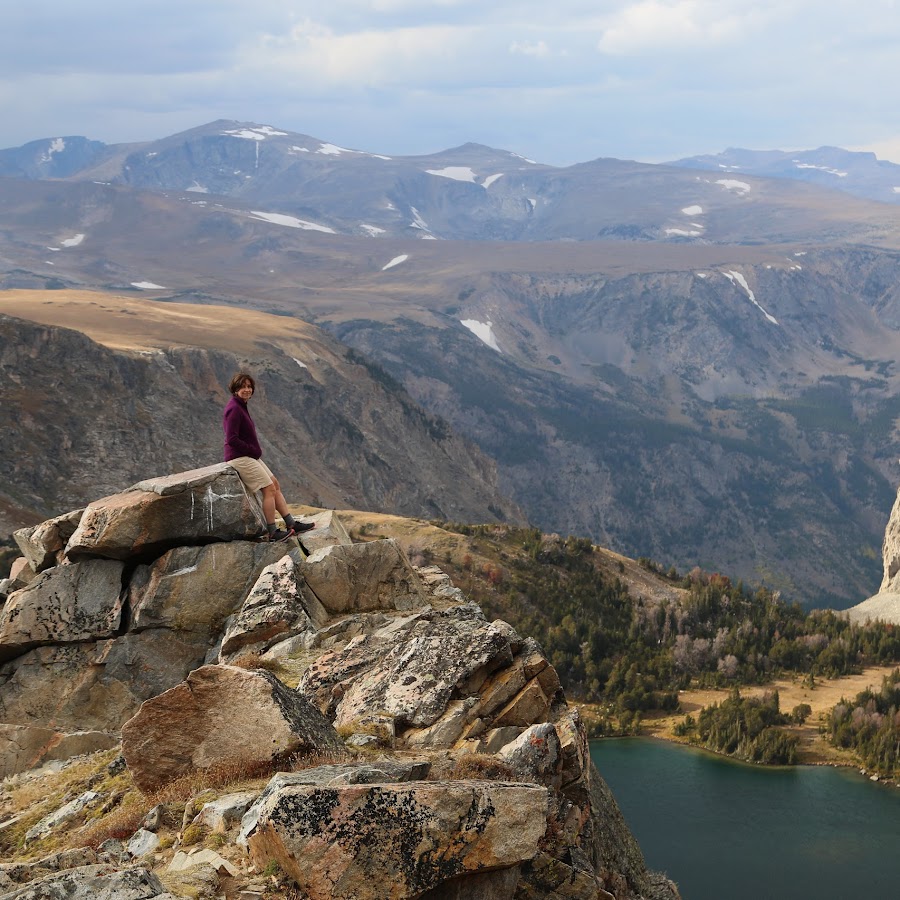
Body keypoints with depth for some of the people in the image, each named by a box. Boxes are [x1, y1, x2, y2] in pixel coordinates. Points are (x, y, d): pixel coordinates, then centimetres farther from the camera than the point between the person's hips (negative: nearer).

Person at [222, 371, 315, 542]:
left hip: (250, 457, 10)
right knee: (269, 489, -10)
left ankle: (291, 524, 14)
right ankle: (272, 532, -4)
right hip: (239, 458, -10)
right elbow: (232, 439, -24)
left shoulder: (241, 406, 14)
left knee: (275, 485, 11)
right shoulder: (234, 409, -18)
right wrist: (254, 450, -14)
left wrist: (256, 451, 6)